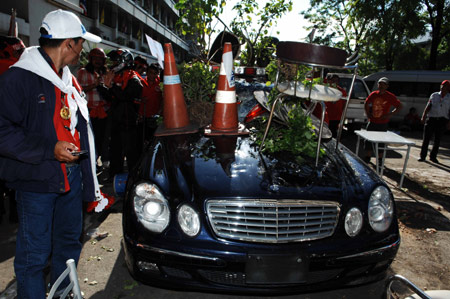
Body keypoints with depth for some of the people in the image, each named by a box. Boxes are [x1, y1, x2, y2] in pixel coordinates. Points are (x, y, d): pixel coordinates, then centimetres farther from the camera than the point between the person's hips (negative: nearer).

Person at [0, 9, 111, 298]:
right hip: (36, 181, -7)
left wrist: (90, 183, 15)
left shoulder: (68, 81, 14)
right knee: (34, 254, 4)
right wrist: (50, 150, -22)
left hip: (71, 178, 8)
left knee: (69, 243, 20)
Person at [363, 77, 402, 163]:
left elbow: (399, 106, -1)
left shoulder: (390, 96, -7)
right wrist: (368, 114, 6)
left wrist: (390, 114, -10)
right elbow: (366, 104, 17)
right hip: (372, 122, 3)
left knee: (381, 142, 5)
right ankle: (367, 157, 24)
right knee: (368, 140, 8)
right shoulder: (373, 94, 2)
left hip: (383, 123, -3)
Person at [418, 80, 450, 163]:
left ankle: (433, 156, 19)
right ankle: (422, 156, 6)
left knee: (437, 140, 7)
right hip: (431, 118, 0)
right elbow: (428, 106, 1)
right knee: (426, 138, -1)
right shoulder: (434, 95, 7)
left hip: (442, 120, 0)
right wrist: (424, 116, -11)